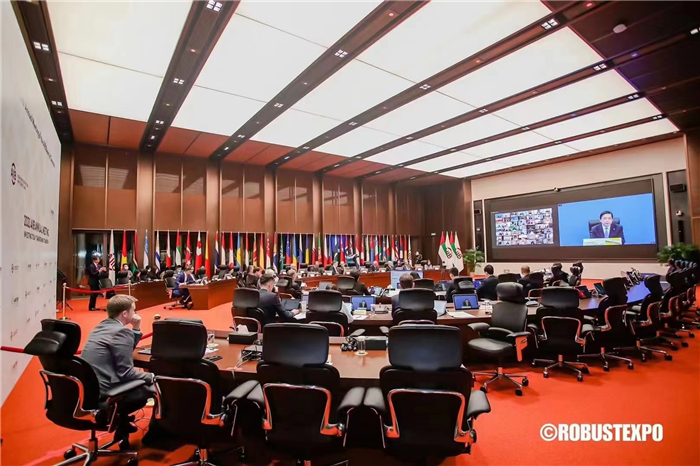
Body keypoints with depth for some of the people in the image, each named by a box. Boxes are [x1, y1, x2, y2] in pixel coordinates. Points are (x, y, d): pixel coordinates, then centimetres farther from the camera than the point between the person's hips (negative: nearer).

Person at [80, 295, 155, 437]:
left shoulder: (101, 326, 11)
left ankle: (119, 418, 24)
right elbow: (126, 373, -20)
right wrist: (151, 377, -6)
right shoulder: (121, 331, -18)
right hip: (101, 393, -10)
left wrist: (136, 329, 11)